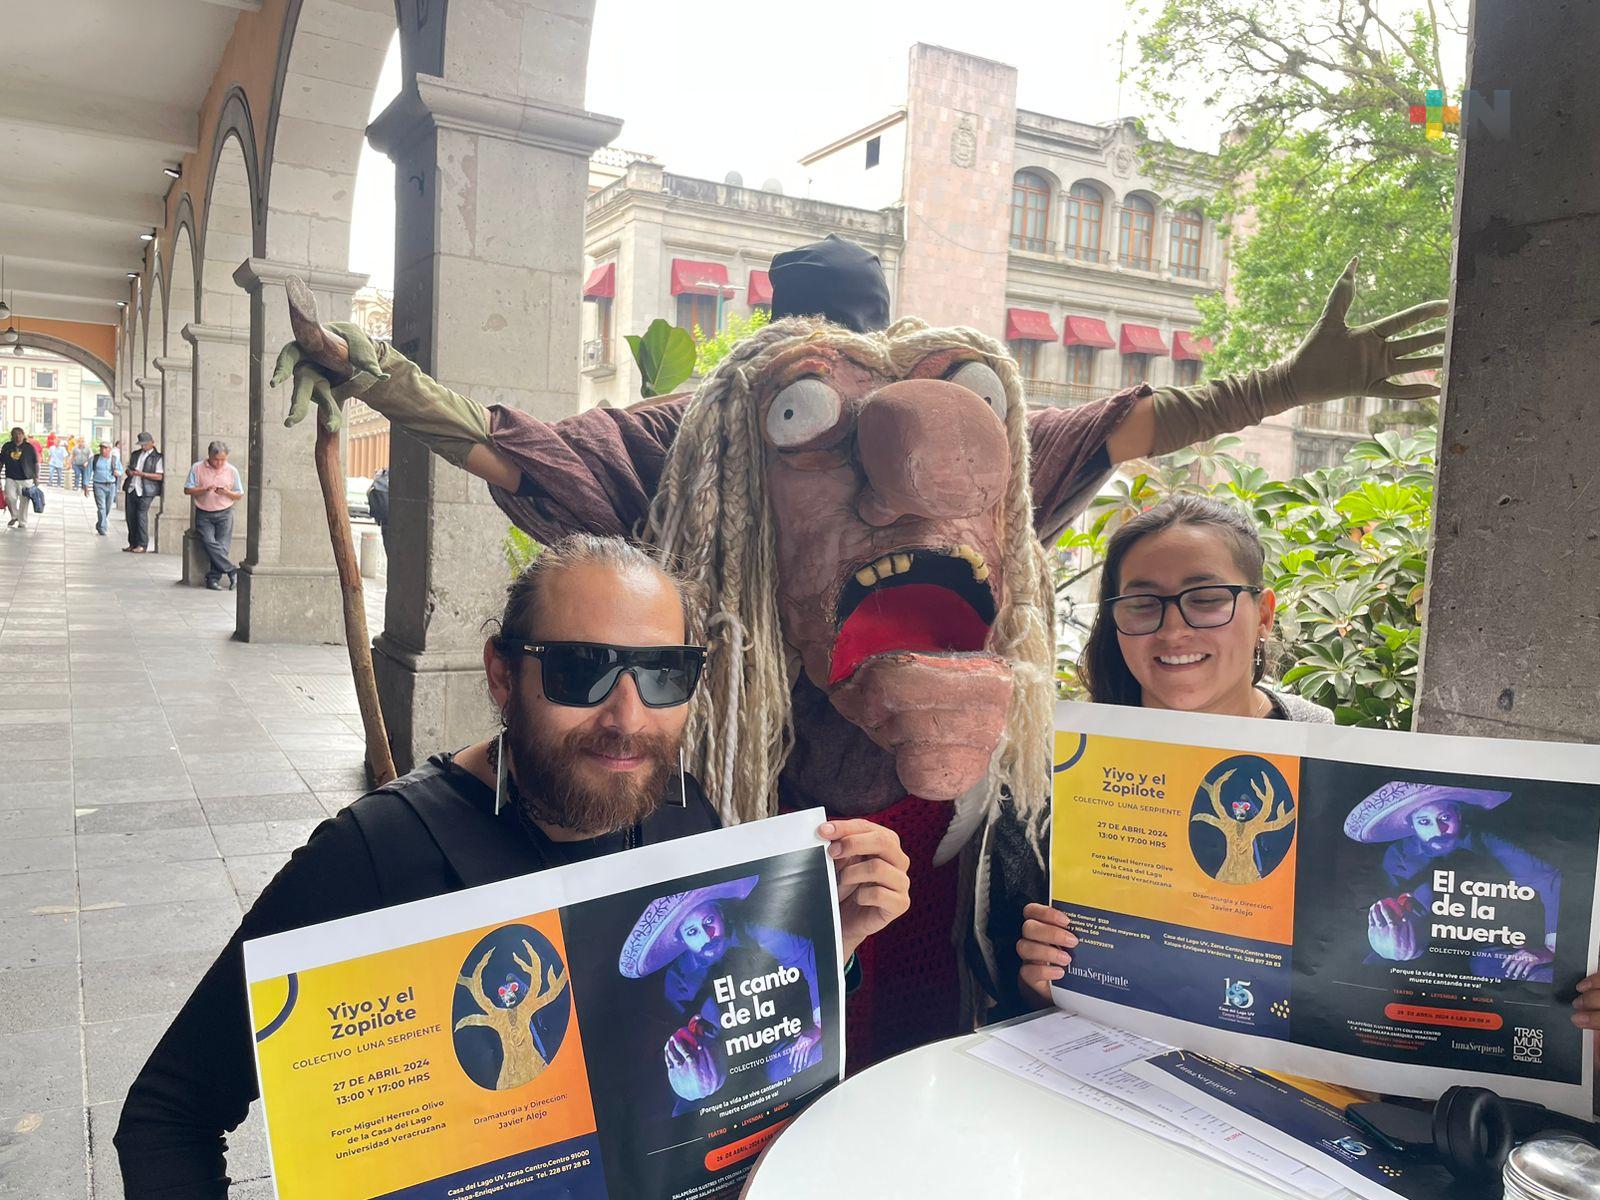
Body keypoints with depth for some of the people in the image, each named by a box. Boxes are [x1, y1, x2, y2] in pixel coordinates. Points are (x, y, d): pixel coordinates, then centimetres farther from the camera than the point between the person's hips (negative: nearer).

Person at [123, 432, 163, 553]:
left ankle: (142, 545, -1)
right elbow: (128, 467, 26)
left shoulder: (157, 457, -3)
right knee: (130, 517, 7)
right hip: (131, 489, 6)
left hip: (145, 492, -6)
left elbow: (159, 476, -10)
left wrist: (142, 474, -19)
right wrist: (129, 471, 2)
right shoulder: (136, 454, 17)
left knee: (141, 517, -7)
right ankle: (133, 544, 16)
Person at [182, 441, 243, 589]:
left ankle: (213, 578, -6)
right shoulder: (197, 468, 2)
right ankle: (233, 572, -14)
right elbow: (187, 490, 1)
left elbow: (240, 495, 9)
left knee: (222, 546, -13)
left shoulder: (232, 470, 5)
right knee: (209, 543, -20)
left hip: (224, 514, 0)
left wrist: (227, 493, -12)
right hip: (203, 514, 0)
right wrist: (205, 489, -15)